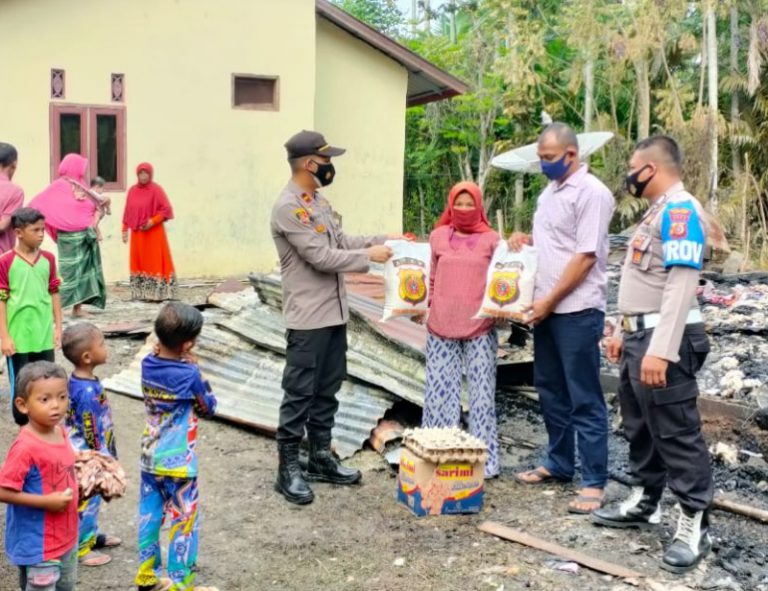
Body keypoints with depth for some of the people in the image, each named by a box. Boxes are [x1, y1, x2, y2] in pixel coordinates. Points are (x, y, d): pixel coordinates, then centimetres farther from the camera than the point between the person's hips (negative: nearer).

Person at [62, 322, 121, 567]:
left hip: (84, 454, 9)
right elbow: (92, 432, -24)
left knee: (90, 498, 24)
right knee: (87, 500, 6)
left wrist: (106, 455, 20)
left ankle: (91, 535, 40)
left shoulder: (78, 380, 0)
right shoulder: (88, 391, -30)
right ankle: (81, 548, 20)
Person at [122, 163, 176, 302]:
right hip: (137, 233, 5)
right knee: (139, 262, 7)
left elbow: (166, 209, -11)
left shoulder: (156, 189, -8)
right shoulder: (132, 190, 8)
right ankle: (142, 293, 13)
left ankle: (157, 294, -1)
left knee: (154, 261, -4)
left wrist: (153, 221, -18)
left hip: (153, 232, -5)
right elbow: (127, 212, 11)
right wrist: (125, 230, 8)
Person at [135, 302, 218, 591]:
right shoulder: (188, 375, -21)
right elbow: (208, 408, -6)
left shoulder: (147, 364, -5)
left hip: (149, 458, 6)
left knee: (149, 515, 17)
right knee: (184, 522, 6)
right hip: (178, 462, -6)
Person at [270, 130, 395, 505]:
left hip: (334, 313, 9)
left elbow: (339, 242, 17)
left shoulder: (318, 201, 13)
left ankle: (320, 458, 27)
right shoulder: (288, 207, -17)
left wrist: (380, 240, 6)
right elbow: (321, 256, -20)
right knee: (300, 393, -1)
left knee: (327, 390, 16)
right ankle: (288, 469, 9)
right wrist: (369, 256, -13)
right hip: (308, 318, -9)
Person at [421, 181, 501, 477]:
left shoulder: (491, 239, 3)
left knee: (482, 394, 2)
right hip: (440, 326, 2)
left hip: (480, 328, -1)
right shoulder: (438, 236, 8)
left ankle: (485, 458, 11)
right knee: (440, 392, 5)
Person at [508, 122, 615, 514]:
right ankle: (559, 463, 30)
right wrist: (525, 241, 3)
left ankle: (594, 481, 4)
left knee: (584, 398, -3)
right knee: (550, 390, 16)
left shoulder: (591, 192, -13)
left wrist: (550, 300, -16)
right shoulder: (550, 191, 14)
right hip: (545, 308, 9)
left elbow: (586, 256, -17)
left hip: (577, 310, -9)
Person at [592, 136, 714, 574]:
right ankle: (645, 503, 31)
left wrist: (661, 349, -29)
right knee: (641, 424, 18)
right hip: (643, 335, 11)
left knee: (677, 431, -6)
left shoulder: (680, 209, -15)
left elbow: (681, 284, -24)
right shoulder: (659, 211, 18)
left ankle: (695, 525, 2)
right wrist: (628, 335, 24)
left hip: (665, 339, -11)